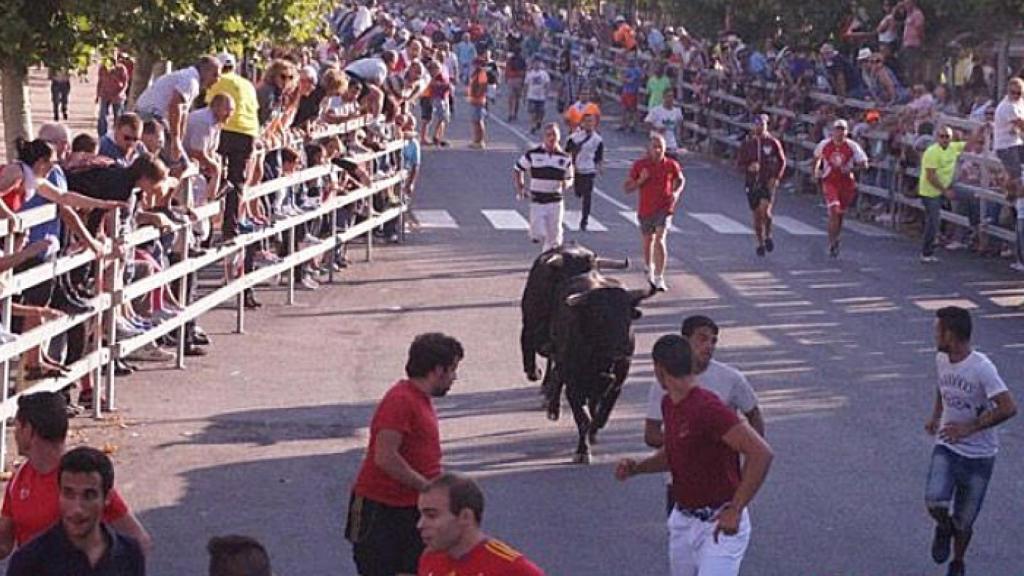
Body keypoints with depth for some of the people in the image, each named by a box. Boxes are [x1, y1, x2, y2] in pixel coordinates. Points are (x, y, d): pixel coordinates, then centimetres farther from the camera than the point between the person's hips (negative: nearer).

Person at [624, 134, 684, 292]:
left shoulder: (671, 165, -5)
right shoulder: (639, 165, -6)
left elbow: (680, 180, 16)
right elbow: (627, 188, -3)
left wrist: (677, 192, -4)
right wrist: (640, 180, -21)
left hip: (664, 208, -2)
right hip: (645, 209, 2)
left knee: (659, 239, -19)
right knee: (648, 240, 19)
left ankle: (659, 278, -17)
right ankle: (648, 267, 48)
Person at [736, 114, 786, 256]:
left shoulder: (773, 142, -1)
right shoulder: (747, 144, 4)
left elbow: (782, 161, 7)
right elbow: (739, 162, 7)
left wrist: (776, 177, -5)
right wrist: (749, 167, -15)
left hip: (768, 182, -3)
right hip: (752, 182, 3)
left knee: (765, 210, -19)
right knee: (757, 214, 7)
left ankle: (768, 235, 6)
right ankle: (760, 243, 20)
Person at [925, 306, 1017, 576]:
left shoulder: (982, 368, -22)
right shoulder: (941, 360, -1)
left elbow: (1008, 408, -27)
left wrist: (969, 428, -25)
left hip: (979, 455, -4)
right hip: (946, 447, 4)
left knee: (963, 521, 6)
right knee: (935, 502, -21)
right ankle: (944, 528, 13)